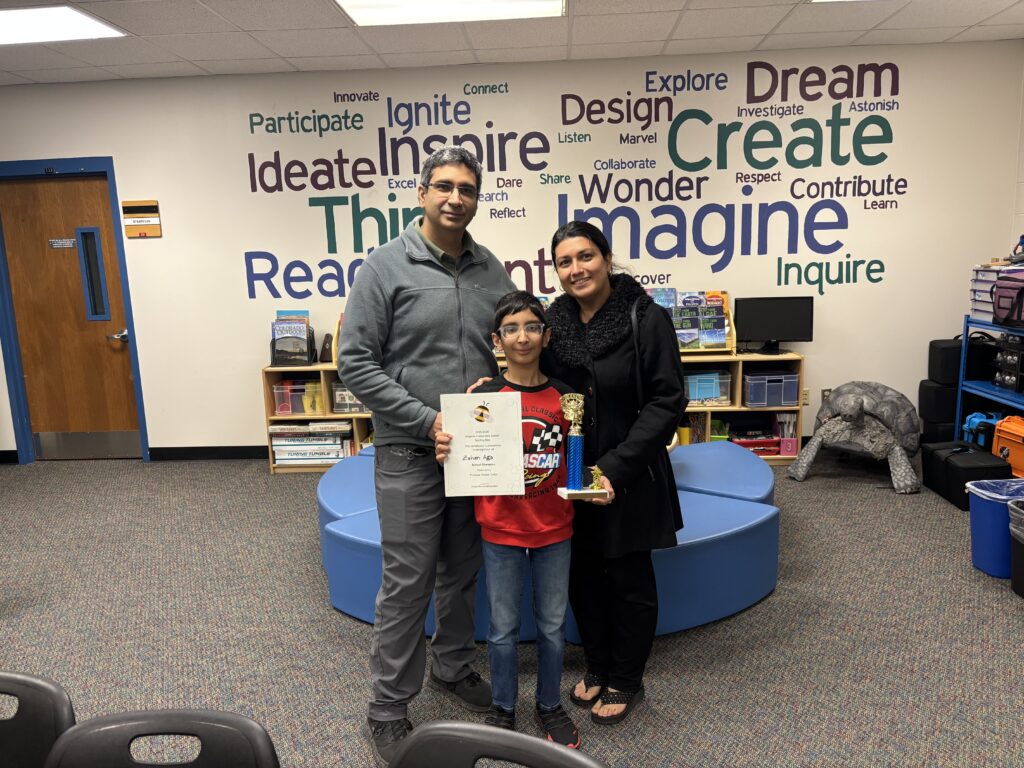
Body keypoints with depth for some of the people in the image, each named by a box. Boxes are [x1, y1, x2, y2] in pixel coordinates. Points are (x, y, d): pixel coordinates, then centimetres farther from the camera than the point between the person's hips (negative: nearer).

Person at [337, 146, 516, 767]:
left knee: (462, 571, 18)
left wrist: (496, 383, -7)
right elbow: (355, 362, -11)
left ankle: (454, 667, 41)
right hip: (411, 452, -4)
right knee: (407, 582, 2)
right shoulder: (388, 266, -8)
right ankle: (389, 711, 20)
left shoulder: (492, 270, 6)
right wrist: (427, 419, -16)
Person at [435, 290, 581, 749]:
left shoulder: (564, 394, -3)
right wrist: (445, 453, -25)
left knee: (552, 624, 16)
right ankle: (502, 708, 34)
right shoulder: (483, 396, -9)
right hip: (501, 531, -2)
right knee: (504, 627, 13)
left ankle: (550, 705, 37)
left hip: (554, 529, 2)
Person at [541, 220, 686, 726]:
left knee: (629, 580, 12)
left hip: (628, 478, -4)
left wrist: (616, 467, -22)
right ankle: (597, 668, 40)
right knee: (583, 577, 16)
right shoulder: (555, 319, 0)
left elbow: (667, 401, -16)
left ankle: (625, 682, 34)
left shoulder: (646, 319, -14)